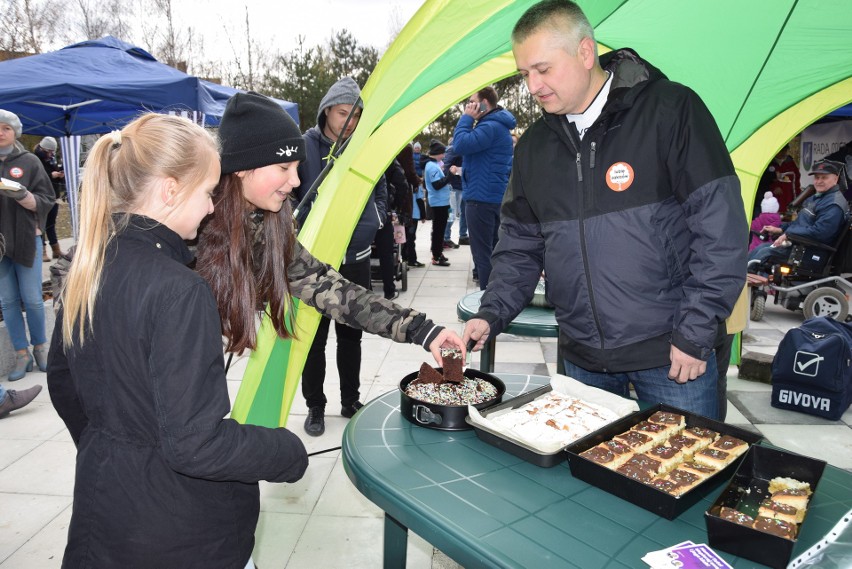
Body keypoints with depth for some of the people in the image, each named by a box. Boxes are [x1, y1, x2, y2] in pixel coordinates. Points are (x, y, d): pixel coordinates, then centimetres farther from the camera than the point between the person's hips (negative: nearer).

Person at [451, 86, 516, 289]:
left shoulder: (490, 126, -15)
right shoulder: (497, 124, 19)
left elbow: (460, 145, -23)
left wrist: (467, 118, -13)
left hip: (481, 198, -11)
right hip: (496, 196, 11)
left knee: (482, 253, -7)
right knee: (493, 251, 16)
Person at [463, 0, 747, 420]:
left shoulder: (670, 110, -9)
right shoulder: (533, 145, 7)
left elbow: (721, 225, -11)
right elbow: (520, 243, 12)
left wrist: (695, 334, -12)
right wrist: (491, 315, -3)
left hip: (672, 353, -4)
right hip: (583, 358, 5)